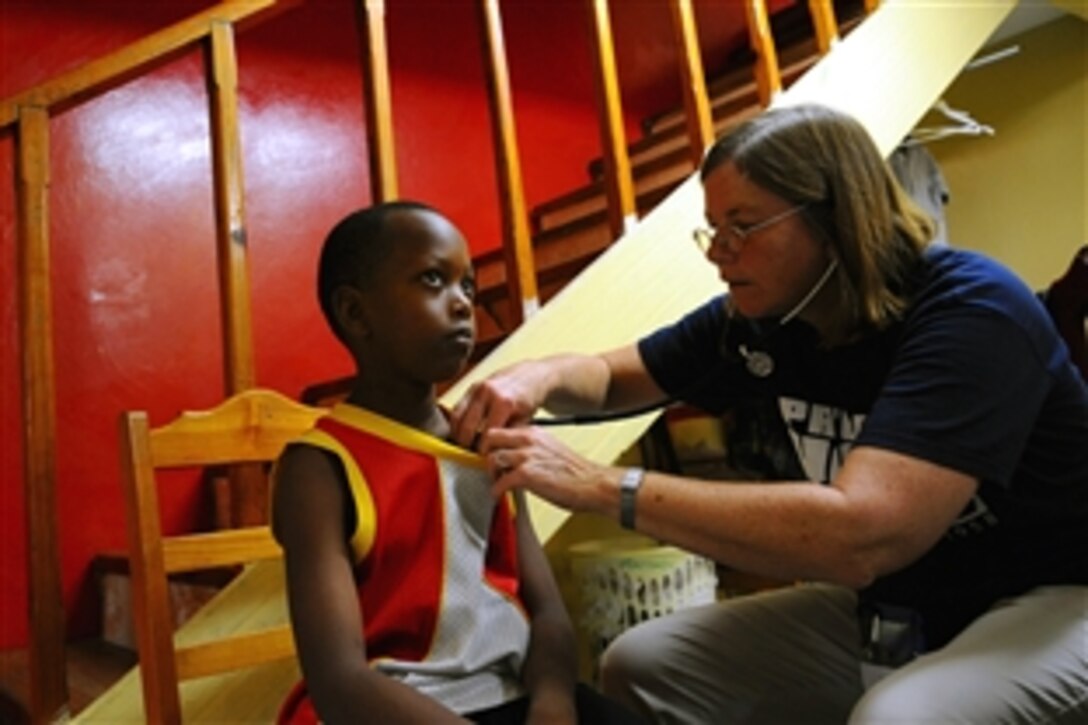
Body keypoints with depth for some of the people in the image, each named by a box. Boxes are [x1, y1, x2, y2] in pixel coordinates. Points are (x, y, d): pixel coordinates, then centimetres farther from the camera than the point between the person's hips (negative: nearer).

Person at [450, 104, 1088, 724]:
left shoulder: (971, 312, -25)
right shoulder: (759, 317, -6)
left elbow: (858, 537, -39)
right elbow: (613, 375, 7)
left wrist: (603, 487, -37)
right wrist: (542, 376, -17)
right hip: (888, 606, 6)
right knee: (640, 666, -6)